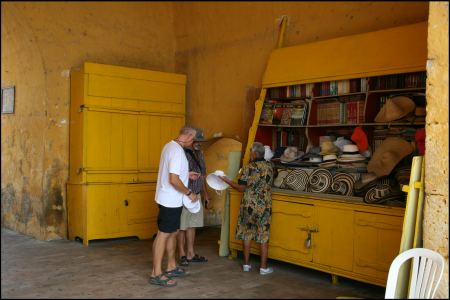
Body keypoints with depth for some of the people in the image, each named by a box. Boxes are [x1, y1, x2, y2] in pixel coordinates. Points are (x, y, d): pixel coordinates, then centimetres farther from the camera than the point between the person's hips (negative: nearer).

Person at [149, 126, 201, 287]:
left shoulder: (170, 145, 9)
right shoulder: (177, 151, -22)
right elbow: (174, 180, -26)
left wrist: (187, 175, 19)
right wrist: (189, 193, -15)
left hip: (169, 199, 10)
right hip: (171, 201, -10)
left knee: (172, 233, 18)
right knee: (163, 234, -4)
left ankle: (171, 267, 29)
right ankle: (156, 274, 4)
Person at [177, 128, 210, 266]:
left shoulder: (199, 153, 11)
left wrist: (205, 193, 19)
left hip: (197, 195, 7)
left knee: (192, 225, 13)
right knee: (182, 227, 3)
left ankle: (190, 254, 22)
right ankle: (182, 255, 14)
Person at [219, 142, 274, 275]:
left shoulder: (248, 167, -11)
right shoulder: (269, 166, 0)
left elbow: (241, 188, -9)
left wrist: (227, 181, 1)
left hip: (249, 205, -2)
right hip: (265, 206, 2)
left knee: (247, 234, 11)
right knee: (264, 236, 7)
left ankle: (246, 264, 18)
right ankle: (263, 267, 9)